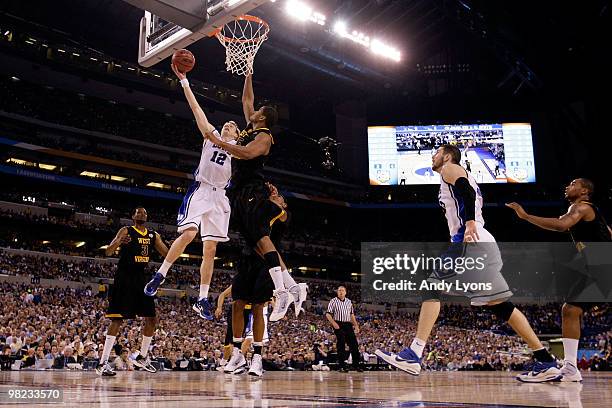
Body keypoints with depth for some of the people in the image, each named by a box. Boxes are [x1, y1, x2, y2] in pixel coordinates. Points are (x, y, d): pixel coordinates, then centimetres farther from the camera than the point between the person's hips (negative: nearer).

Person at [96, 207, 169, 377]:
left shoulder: (153, 235, 12)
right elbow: (108, 252, -13)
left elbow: (168, 254, 13)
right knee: (117, 320, -11)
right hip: (124, 279, -6)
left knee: (152, 319, 6)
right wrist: (119, 242, -34)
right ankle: (103, 363, -7)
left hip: (141, 279, 6)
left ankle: (142, 357, 22)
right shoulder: (126, 231, -4)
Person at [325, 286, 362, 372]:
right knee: (341, 346, -3)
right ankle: (342, 366, 3)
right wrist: (333, 323, -18)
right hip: (338, 325, -5)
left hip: (348, 325, 5)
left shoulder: (349, 302, 14)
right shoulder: (333, 301, -2)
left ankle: (356, 365, 9)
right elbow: (328, 314, -6)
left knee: (354, 344, 1)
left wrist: (356, 325, 13)